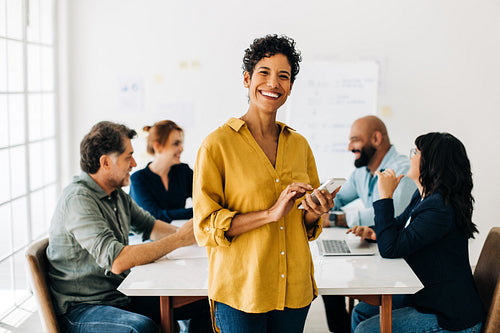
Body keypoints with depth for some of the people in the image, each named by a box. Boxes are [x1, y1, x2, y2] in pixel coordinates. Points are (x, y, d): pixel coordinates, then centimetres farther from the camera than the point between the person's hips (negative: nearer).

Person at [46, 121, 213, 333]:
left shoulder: (116, 194, 9)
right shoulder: (78, 199, -21)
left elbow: (148, 225, 23)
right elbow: (117, 261, -30)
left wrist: (185, 232, 2)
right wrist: (178, 239, -23)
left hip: (122, 295, 9)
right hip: (81, 309, -9)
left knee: (202, 302, 0)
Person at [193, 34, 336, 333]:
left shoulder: (299, 145, 8)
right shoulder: (218, 144, -8)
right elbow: (206, 228, -11)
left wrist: (314, 213, -6)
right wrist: (271, 213, -20)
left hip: (294, 290, 5)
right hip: (240, 290, -4)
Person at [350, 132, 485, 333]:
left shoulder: (440, 209, -26)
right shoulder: (423, 196, 5)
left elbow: (390, 249, -28)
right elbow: (399, 225, 23)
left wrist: (385, 195, -24)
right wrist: (374, 231, 0)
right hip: (425, 295, 10)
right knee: (361, 313, 10)